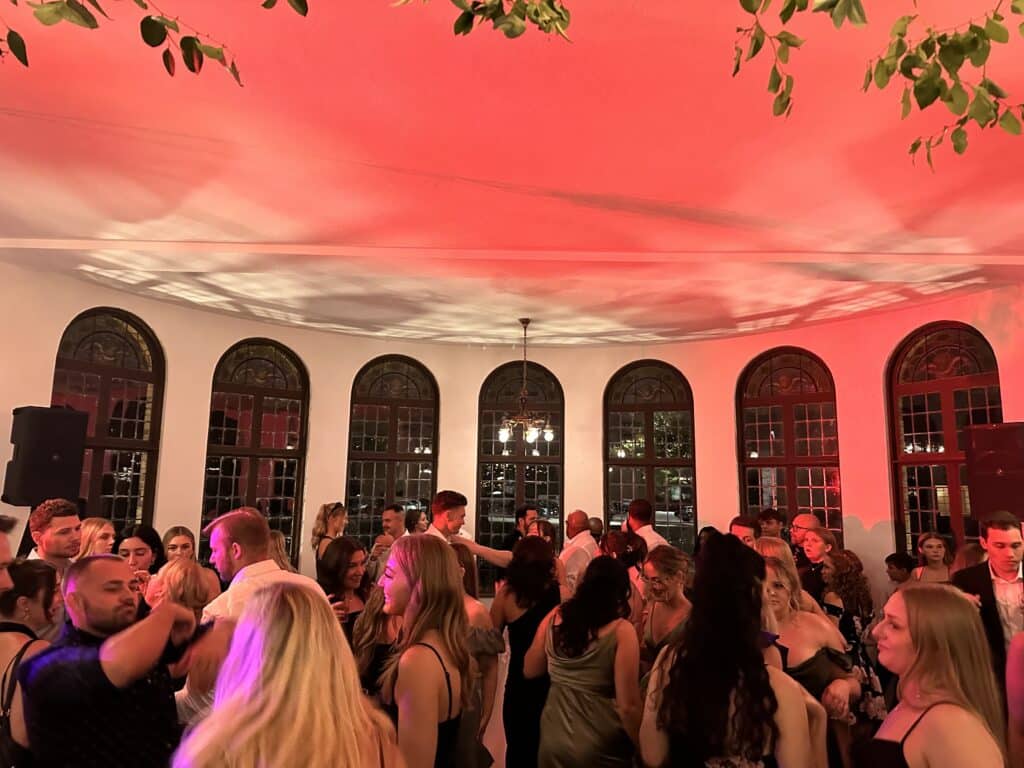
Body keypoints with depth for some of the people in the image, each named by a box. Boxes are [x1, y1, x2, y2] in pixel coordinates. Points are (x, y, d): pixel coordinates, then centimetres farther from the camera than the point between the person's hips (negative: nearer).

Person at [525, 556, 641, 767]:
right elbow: (627, 706, -17)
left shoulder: (554, 617, -5)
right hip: (600, 750, -3)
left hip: (552, 742, 3)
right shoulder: (621, 630, -17)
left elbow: (529, 670, 8)